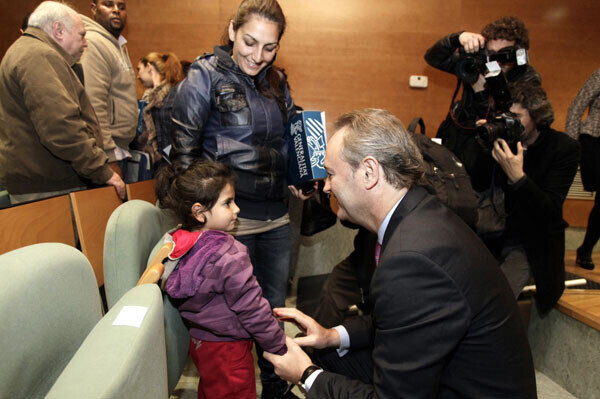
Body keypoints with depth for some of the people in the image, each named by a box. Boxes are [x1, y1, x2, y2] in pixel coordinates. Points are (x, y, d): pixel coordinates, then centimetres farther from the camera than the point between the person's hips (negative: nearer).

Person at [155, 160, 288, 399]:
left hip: (198, 341, 8)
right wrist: (281, 347, -13)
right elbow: (252, 310, -25)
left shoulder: (180, 246, -6)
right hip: (227, 349, -7)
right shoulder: (229, 257, -30)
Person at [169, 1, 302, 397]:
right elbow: (183, 149, -8)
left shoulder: (277, 82, 11)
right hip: (231, 218, -5)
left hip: (277, 216, 6)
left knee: (275, 306, 17)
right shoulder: (205, 75, -6)